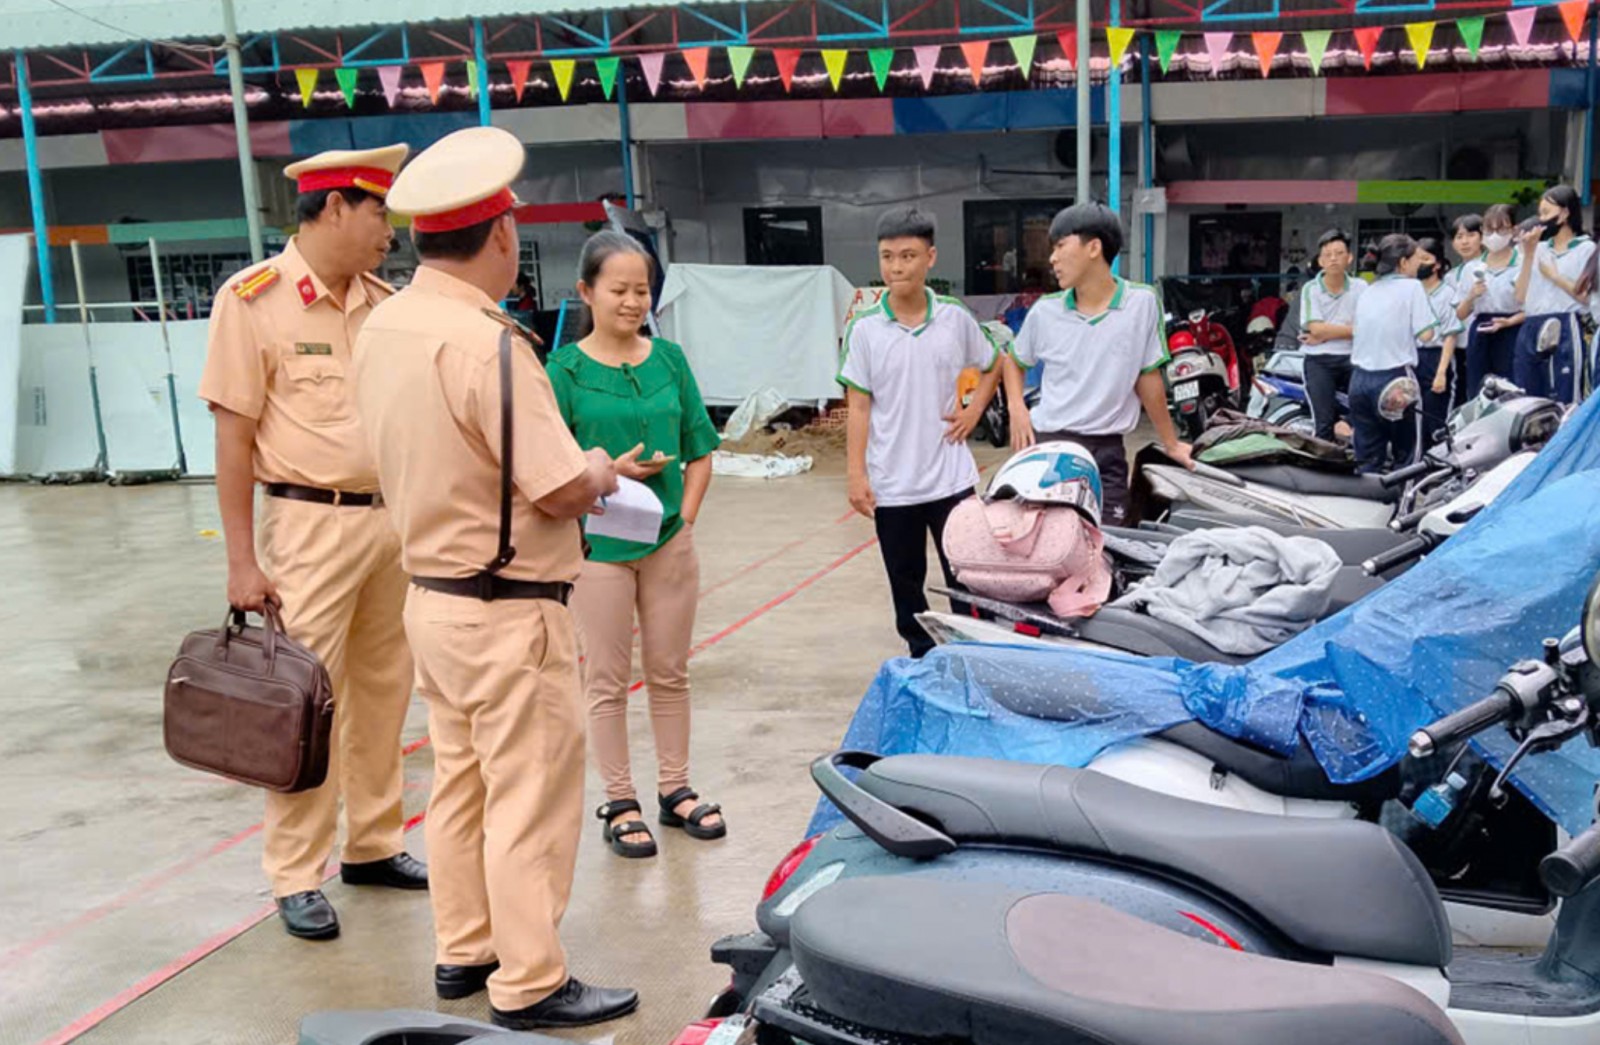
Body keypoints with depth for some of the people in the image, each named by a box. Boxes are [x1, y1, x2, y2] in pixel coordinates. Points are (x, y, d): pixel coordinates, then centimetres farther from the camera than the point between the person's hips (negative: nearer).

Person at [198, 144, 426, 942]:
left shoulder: (383, 303, 8)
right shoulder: (254, 299, -9)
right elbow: (233, 437, -9)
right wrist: (242, 563, -11)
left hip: (394, 520, 6)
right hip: (311, 524, -6)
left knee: (382, 693, 13)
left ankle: (373, 844, 28)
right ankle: (297, 878, 10)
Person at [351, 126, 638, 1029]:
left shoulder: (383, 328, 3)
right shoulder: (486, 342, -24)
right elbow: (563, 491, -24)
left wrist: (568, 474, 10)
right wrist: (601, 471, -2)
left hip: (433, 594, 9)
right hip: (510, 613, -9)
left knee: (459, 784, 19)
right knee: (529, 799, 3)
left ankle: (464, 950, 33)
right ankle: (530, 985, 15)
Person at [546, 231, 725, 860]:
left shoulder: (668, 359, 4)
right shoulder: (565, 368, -6)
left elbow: (700, 451, 8)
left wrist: (685, 517, -3)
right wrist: (610, 472, -20)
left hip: (668, 540, 4)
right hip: (598, 545, -3)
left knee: (670, 672, 14)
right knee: (607, 681, 7)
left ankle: (675, 789, 28)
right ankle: (620, 804, 19)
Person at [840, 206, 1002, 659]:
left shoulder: (956, 318, -2)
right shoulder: (864, 329, -5)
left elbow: (993, 365, 16)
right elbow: (858, 408, -3)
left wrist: (974, 410, 1)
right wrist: (857, 476, -8)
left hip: (952, 478, 0)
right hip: (892, 484, 0)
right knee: (906, 584, 11)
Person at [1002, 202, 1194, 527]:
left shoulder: (1141, 303, -4)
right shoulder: (1045, 311, 1)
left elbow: (1148, 378, 6)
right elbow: (1014, 361, 19)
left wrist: (1170, 443, 12)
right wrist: (1017, 410, 2)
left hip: (1106, 452, -1)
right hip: (1047, 445, 1)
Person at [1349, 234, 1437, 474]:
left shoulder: (1368, 291, 14)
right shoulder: (1411, 286, -4)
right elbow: (1425, 335, -8)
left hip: (1360, 379, 5)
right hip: (1394, 380, -5)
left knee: (1367, 458, 6)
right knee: (1403, 454, 5)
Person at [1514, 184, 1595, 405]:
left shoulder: (1586, 248, 4)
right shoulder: (1540, 249, 17)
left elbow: (1587, 296, -7)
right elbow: (1521, 297, 8)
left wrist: (1554, 275, -2)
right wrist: (1528, 254, 5)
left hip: (1564, 330, -5)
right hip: (1531, 331, 5)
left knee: (1563, 402, -9)